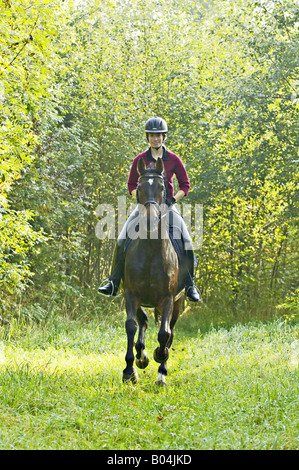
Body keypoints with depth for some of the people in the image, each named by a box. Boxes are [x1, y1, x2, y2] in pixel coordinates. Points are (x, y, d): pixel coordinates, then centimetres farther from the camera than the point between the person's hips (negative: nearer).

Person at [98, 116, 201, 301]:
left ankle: (190, 285, -3)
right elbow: (132, 186, 8)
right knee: (122, 240, -17)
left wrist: (173, 199, -11)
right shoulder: (140, 160, 1)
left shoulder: (174, 160, -1)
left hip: (167, 205, -1)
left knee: (186, 242, -18)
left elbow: (185, 186, 4)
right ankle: (113, 283, -9)